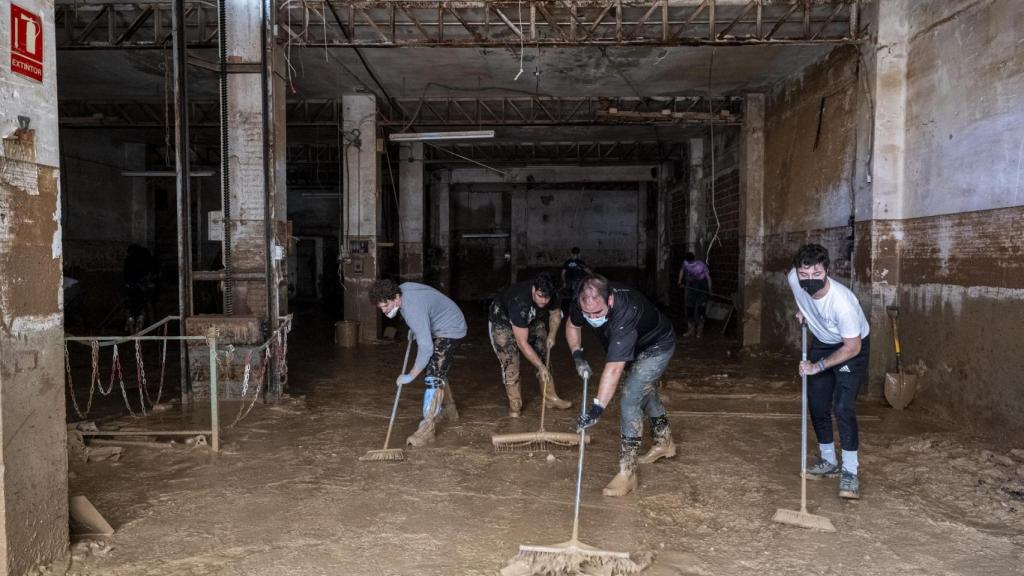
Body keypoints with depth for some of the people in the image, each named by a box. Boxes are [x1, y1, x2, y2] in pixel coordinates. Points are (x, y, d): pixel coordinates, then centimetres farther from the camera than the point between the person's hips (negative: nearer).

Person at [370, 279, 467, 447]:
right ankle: (448, 408, 43)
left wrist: (410, 376, -28)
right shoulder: (401, 289, -10)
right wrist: (414, 329, 9)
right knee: (439, 371, 23)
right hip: (437, 328, 10)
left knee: (433, 376, -17)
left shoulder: (414, 309, -37)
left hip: (450, 330, -10)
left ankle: (427, 428, -16)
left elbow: (426, 348, -36)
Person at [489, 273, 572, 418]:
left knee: (544, 356, 0)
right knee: (510, 361, -16)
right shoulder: (519, 303, -43)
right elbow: (522, 343, -38)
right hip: (503, 321, -6)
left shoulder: (551, 297, -25)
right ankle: (515, 404, -4)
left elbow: (555, 313, 1)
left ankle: (551, 397, 10)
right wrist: (541, 367, -34)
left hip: (532, 321, 6)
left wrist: (552, 334, -15)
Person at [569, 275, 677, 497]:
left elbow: (614, 368, -49)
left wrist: (597, 408, -51)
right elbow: (572, 325, -2)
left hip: (656, 347, -8)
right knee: (646, 391, 25)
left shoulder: (625, 313, -45)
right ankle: (664, 443, 49)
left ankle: (627, 474, -12)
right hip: (635, 348, 8)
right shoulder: (586, 302, -26)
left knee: (630, 400, -19)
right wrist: (577, 355, -16)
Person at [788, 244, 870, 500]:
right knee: (817, 405, 8)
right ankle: (828, 462, 25)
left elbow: (852, 347, -28)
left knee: (843, 407, -16)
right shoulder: (794, 279, -25)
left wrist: (818, 366, -27)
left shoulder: (842, 301, -39)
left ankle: (849, 472, -4)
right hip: (822, 342, 6)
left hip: (852, 347, -6)